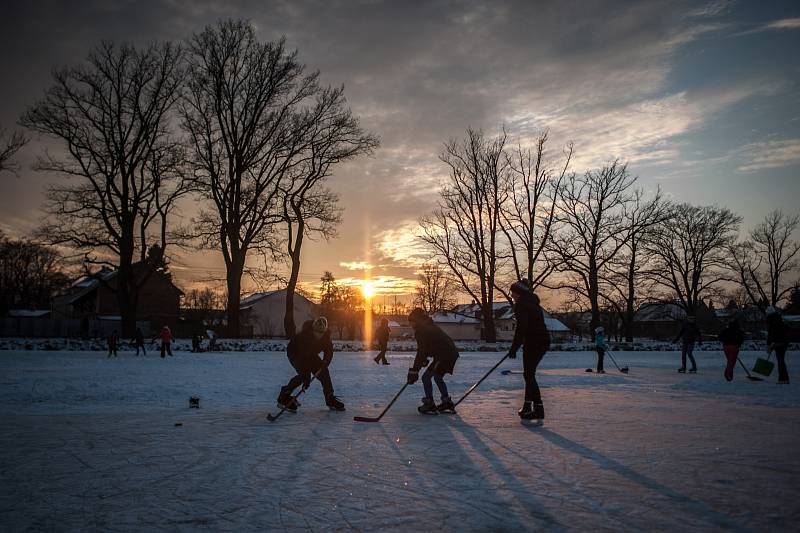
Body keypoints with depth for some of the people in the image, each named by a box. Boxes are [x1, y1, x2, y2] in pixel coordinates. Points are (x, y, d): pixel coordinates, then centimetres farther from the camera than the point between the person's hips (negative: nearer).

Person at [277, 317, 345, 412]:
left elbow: (328, 351, -11)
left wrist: (324, 363, -29)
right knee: (304, 374, -23)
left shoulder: (326, 334, -22)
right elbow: (302, 355, -40)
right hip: (294, 352, -6)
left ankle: (331, 400, 7)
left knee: (323, 372, -5)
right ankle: (284, 397, -11)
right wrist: (306, 376, -43)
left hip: (311, 354, 6)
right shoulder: (304, 334, -39)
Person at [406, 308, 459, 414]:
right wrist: (424, 360, 28)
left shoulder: (421, 331, -11)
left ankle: (429, 405, -2)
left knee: (426, 377, -4)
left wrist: (414, 372, -15)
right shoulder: (430, 326, 19)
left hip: (444, 355, -10)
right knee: (438, 377, 24)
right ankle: (447, 403, 27)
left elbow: (421, 353, -17)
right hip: (451, 353, 10)